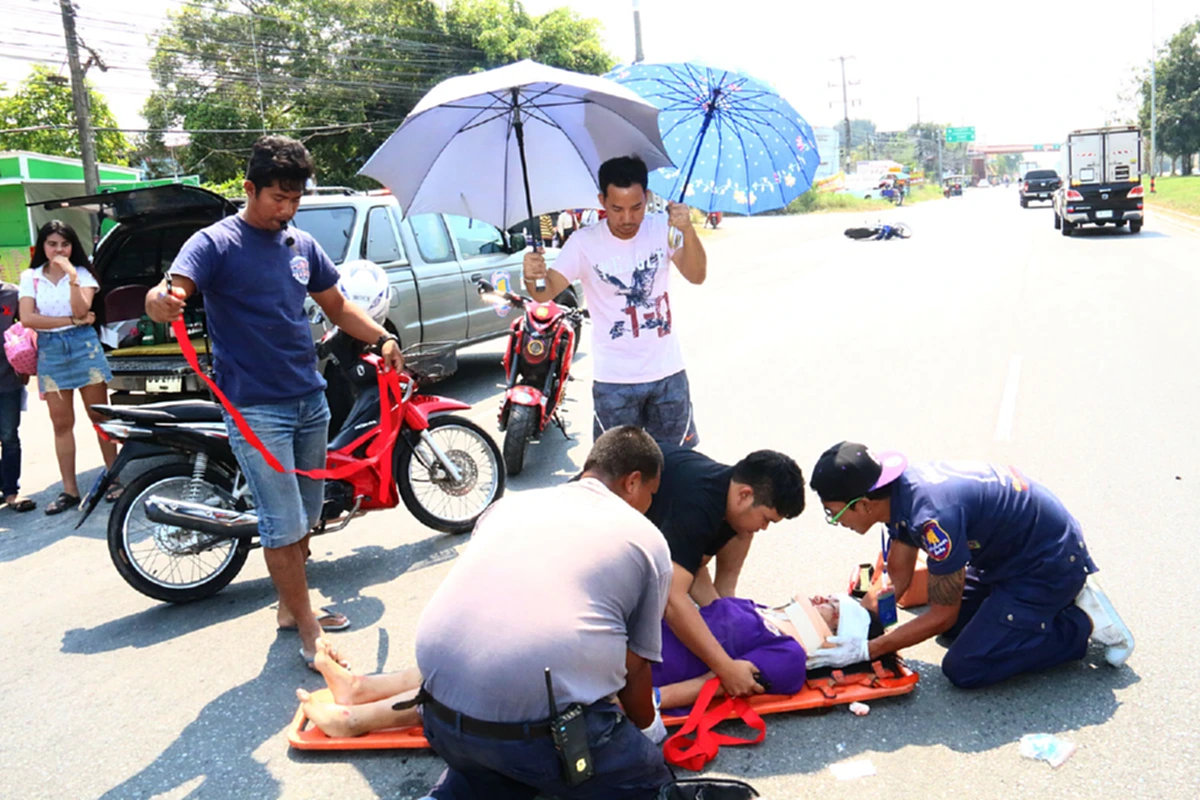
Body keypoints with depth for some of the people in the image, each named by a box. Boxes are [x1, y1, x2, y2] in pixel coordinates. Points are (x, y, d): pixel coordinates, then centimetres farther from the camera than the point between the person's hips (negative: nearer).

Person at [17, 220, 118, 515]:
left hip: (84, 346, -2)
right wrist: (73, 320, -9)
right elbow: (27, 318, -6)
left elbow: (81, 310, -11)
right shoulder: (30, 277, 6)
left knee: (99, 417, 1)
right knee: (61, 424, 4)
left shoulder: (82, 274, 3)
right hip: (50, 351, 2)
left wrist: (72, 279, -25)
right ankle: (69, 490, 8)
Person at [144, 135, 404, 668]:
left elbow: (337, 307, 18)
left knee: (306, 519, 15)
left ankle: (290, 606, 32)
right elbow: (173, 290, -23)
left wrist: (382, 338, 1)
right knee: (283, 526, -5)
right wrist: (161, 301, -48)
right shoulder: (215, 243, -7)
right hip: (255, 409, -6)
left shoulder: (303, 245, 11)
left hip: (311, 402, 7)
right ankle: (308, 632, 7)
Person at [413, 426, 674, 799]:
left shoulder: (511, 503, 18)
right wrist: (647, 724, 33)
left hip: (441, 717, 6)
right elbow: (635, 665, 12)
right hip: (541, 731, -6)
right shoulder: (647, 539, 7)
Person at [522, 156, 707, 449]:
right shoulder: (584, 242, -10)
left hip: (668, 373, 2)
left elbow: (696, 276, -18)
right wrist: (532, 277, -41)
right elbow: (546, 292, -17)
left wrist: (688, 231, -37)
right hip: (614, 381, -2)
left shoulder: (662, 229, -6)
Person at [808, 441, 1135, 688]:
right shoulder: (898, 490, -8)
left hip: (1051, 563, -9)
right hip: (1009, 552, 9)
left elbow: (943, 616, -21)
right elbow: (896, 580, 4)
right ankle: (1065, 595, 20)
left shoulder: (933, 516, -34)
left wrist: (867, 649, -20)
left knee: (964, 670, -11)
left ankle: (1082, 624, 0)